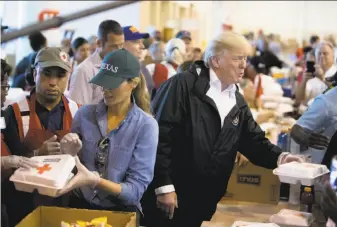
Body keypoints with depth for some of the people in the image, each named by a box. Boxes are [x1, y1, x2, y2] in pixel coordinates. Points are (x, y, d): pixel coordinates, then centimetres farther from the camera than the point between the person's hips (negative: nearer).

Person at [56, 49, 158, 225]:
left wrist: (94, 180, -26)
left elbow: (136, 189, -14)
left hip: (120, 210, -2)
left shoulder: (146, 125, -11)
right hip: (80, 204, 2)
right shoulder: (85, 114, -2)